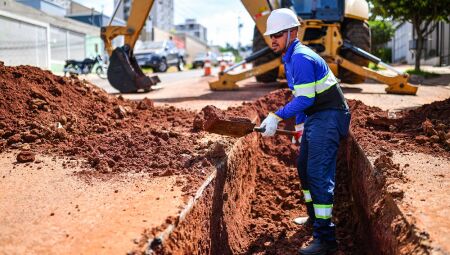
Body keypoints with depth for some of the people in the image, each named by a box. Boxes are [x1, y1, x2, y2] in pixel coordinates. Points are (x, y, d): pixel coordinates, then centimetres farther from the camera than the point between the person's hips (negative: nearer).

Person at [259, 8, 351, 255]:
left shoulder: (301, 58, -19)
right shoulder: (291, 58, 14)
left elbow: (305, 99, -24)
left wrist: (276, 117, -25)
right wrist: (300, 126, 25)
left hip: (328, 117, -11)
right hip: (315, 117, 11)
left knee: (318, 173, -14)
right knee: (304, 166, 20)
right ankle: (315, 216, 37)